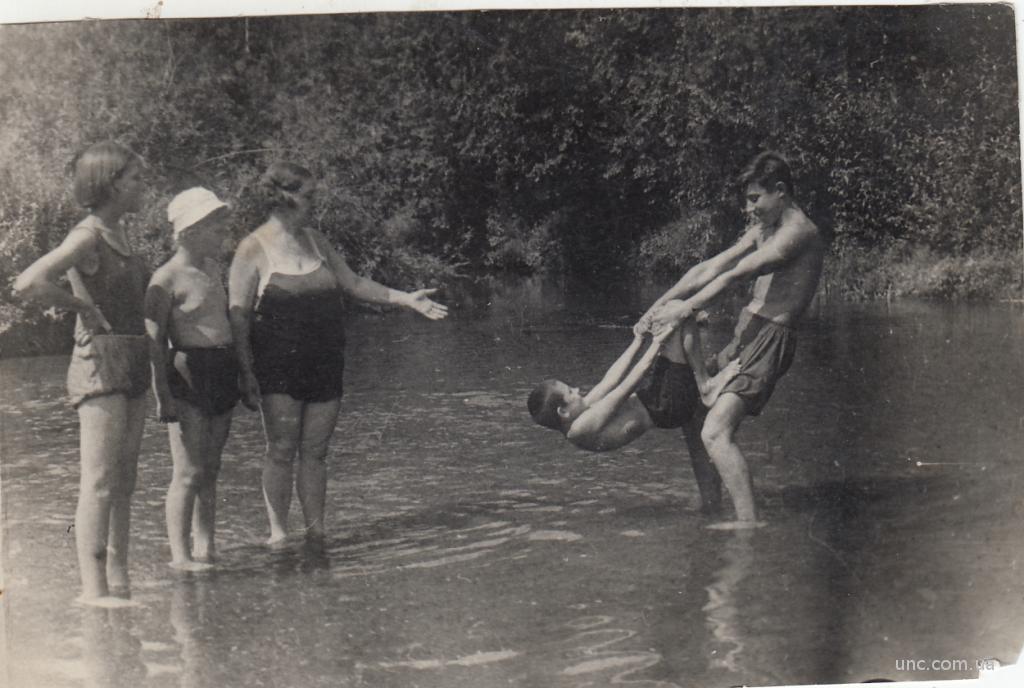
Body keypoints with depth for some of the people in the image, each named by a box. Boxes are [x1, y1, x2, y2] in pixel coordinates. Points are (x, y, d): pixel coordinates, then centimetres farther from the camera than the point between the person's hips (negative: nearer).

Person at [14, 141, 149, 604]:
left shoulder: (118, 233, 14)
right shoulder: (87, 237, -13)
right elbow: (28, 284, -25)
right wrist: (81, 306, -14)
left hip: (132, 366, 9)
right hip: (100, 364, -9)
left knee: (124, 483, 10)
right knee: (99, 483, -8)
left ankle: (118, 580, 16)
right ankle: (93, 587, -6)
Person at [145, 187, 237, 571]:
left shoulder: (213, 269, 14)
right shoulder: (167, 279, -10)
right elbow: (154, 342, -12)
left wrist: (242, 376, 23)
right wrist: (162, 395, -18)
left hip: (222, 376, 7)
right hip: (189, 377, -7)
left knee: (210, 470, 10)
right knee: (189, 472, -6)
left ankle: (205, 549, 17)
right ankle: (179, 554, 1)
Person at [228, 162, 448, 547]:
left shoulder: (315, 241, 14)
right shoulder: (254, 250, -5)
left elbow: (353, 283, 21)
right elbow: (238, 316, -6)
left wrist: (405, 299, 14)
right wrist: (246, 374, -12)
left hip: (325, 364, 5)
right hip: (279, 367, -5)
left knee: (315, 452, 7)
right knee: (281, 451, -3)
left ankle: (316, 534, 13)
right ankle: (278, 534, 5)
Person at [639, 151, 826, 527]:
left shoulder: (798, 231, -13)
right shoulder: (763, 230, 18)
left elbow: (735, 274, -18)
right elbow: (709, 268, 17)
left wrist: (685, 309, -15)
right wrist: (661, 304, 10)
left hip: (770, 340, -10)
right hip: (744, 336, 10)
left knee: (714, 434, -22)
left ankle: (749, 522, -24)